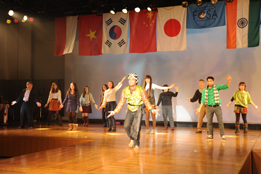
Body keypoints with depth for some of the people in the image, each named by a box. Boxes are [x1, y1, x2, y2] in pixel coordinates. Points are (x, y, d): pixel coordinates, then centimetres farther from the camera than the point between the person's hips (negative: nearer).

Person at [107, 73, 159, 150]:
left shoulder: (141, 90, -19)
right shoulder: (125, 90, -10)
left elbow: (146, 101, -14)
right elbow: (121, 102, -3)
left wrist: (151, 109, -27)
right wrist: (115, 111, -8)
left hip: (139, 110, -3)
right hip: (130, 110, 3)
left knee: (136, 126, -15)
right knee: (126, 126, -10)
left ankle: (136, 144, 2)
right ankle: (132, 139, 18)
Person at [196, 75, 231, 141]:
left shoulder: (217, 87, 0)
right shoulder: (204, 90, 5)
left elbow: (227, 86, -11)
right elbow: (203, 100, 5)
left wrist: (229, 80, -31)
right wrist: (200, 108, -4)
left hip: (217, 107, -2)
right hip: (209, 108, 2)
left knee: (220, 121, -5)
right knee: (209, 122, 1)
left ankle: (222, 135, 3)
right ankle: (210, 135, 13)